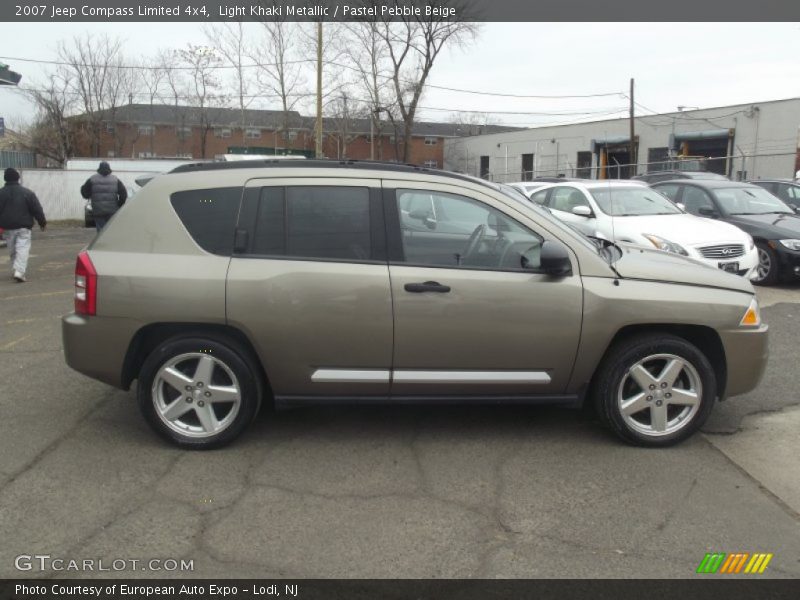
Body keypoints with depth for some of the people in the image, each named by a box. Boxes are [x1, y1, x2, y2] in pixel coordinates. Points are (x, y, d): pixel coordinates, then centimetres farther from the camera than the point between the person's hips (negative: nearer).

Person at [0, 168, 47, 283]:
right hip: (23, 227, -3)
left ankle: (17, 270, 23)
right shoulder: (27, 192, -5)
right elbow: (37, 209, -3)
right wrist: (42, 222, 7)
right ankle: (19, 272, -20)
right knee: (23, 249, -5)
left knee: (12, 250, 16)